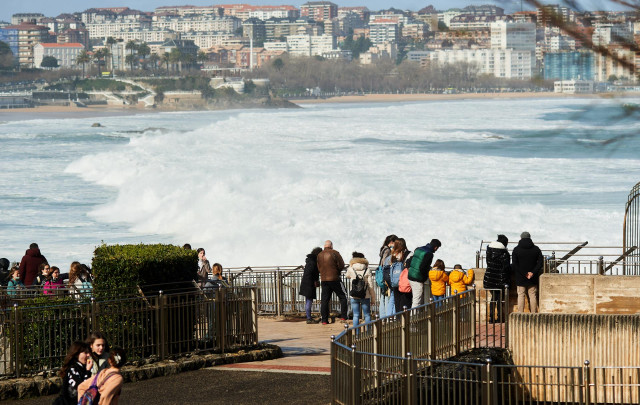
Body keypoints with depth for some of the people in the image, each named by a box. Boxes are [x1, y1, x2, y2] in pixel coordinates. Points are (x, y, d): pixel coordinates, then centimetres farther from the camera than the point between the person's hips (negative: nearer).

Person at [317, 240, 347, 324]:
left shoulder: (319, 255, 6)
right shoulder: (335, 253, -9)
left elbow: (318, 269, 9)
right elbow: (341, 266, -8)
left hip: (323, 280, 4)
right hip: (334, 279, -4)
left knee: (324, 299, 7)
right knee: (343, 296, 8)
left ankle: (324, 320, 4)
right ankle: (343, 317, 1)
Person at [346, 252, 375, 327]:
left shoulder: (351, 270, -3)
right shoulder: (367, 271, -5)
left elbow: (347, 276, 22)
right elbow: (371, 286, -3)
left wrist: (351, 265, 17)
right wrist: (373, 298, 5)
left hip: (354, 296, 1)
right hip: (365, 296, -1)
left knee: (356, 315, 5)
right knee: (367, 315, 8)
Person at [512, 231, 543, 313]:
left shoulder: (516, 249, -3)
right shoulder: (536, 249, 3)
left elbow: (514, 264, -9)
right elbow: (540, 262, -2)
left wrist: (524, 274, -9)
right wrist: (533, 272, -9)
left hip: (520, 278, -2)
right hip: (533, 279, 2)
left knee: (521, 295, 2)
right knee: (533, 296, 7)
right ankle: (534, 314, 6)